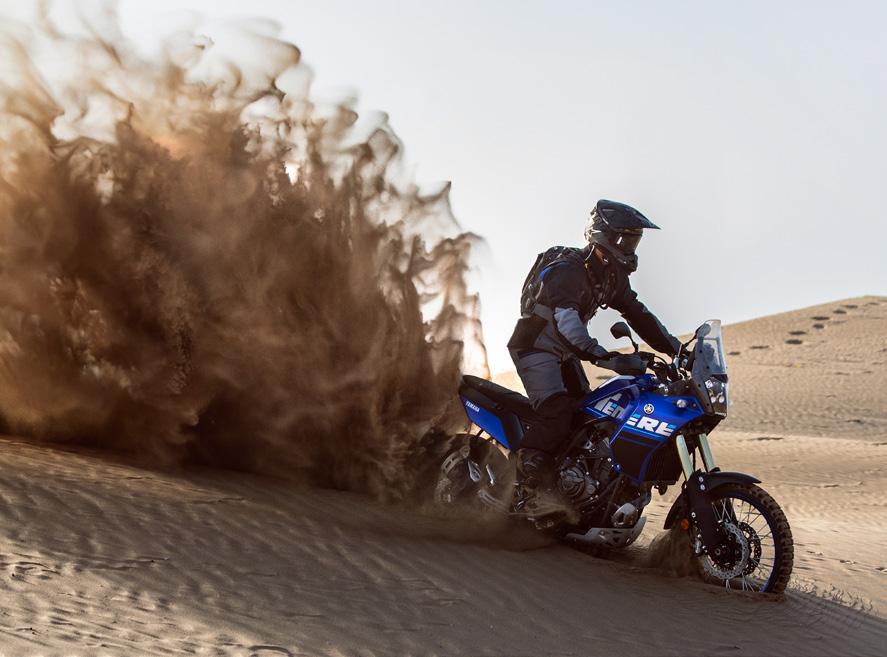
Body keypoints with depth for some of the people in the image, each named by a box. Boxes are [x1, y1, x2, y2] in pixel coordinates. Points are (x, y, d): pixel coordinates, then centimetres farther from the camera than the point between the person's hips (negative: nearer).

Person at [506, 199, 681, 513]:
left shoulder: (613, 277, 5)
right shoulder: (566, 270, -24)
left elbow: (638, 315, 10)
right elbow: (565, 320, -38)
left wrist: (677, 349, 1)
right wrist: (601, 356, -51)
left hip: (565, 354, 10)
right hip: (536, 348, -9)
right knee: (557, 414, -26)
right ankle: (524, 485, -24)